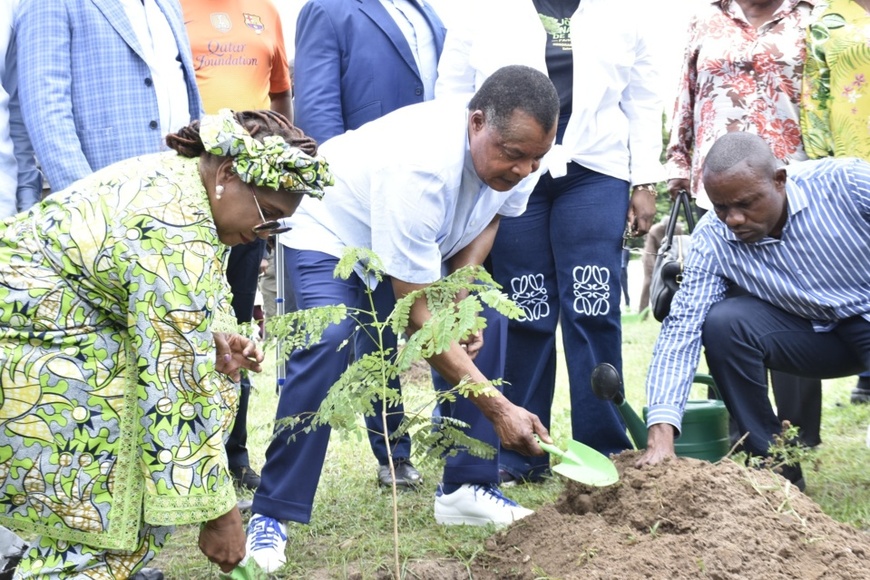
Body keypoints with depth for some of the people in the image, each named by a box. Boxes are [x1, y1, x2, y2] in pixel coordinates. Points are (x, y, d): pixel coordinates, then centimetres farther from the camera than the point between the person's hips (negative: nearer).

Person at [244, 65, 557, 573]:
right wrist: (498, 407, -38)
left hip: (421, 241, 8)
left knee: (477, 332, -7)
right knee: (327, 344, -29)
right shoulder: (420, 170, -43)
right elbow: (417, 317, -38)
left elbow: (487, 217, 3)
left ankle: (467, 488, 7)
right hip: (331, 235, -7)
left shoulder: (515, 146, -21)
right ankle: (272, 516, -20)